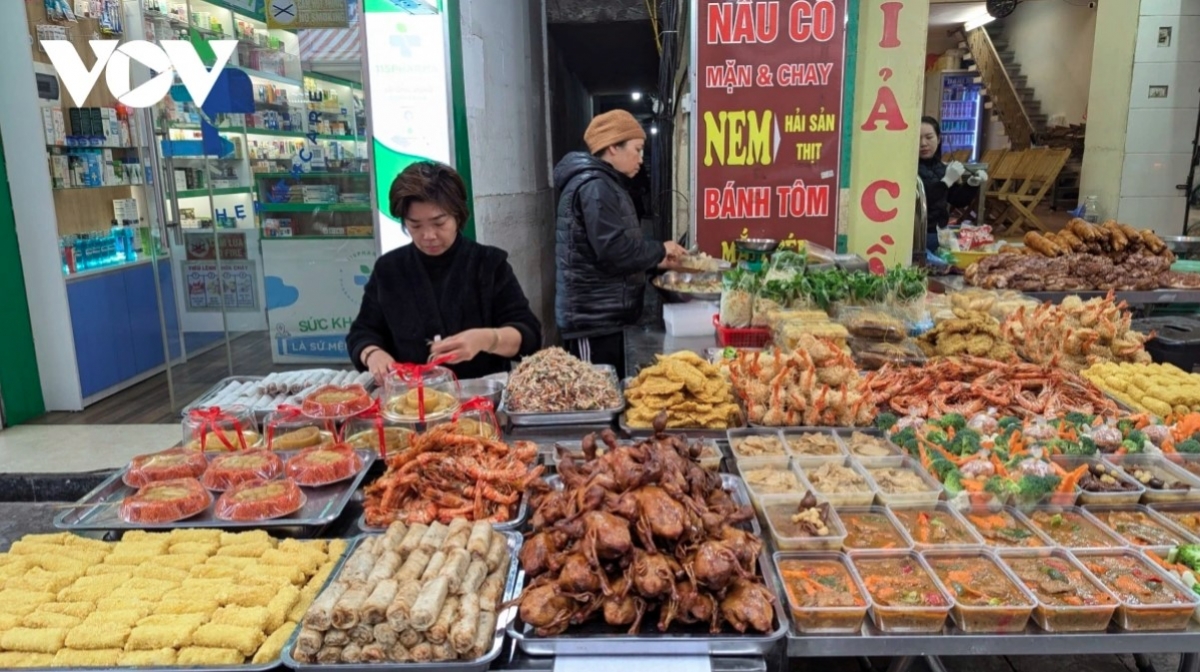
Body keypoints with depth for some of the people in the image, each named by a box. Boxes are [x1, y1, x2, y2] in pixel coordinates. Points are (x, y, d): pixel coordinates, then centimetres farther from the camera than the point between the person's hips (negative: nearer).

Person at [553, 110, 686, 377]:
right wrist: (660, 250, -9)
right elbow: (613, 251, -24)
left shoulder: (603, 184, 18)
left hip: (601, 315, 11)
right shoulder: (594, 186, -16)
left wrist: (655, 261, 12)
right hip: (593, 317, -11)